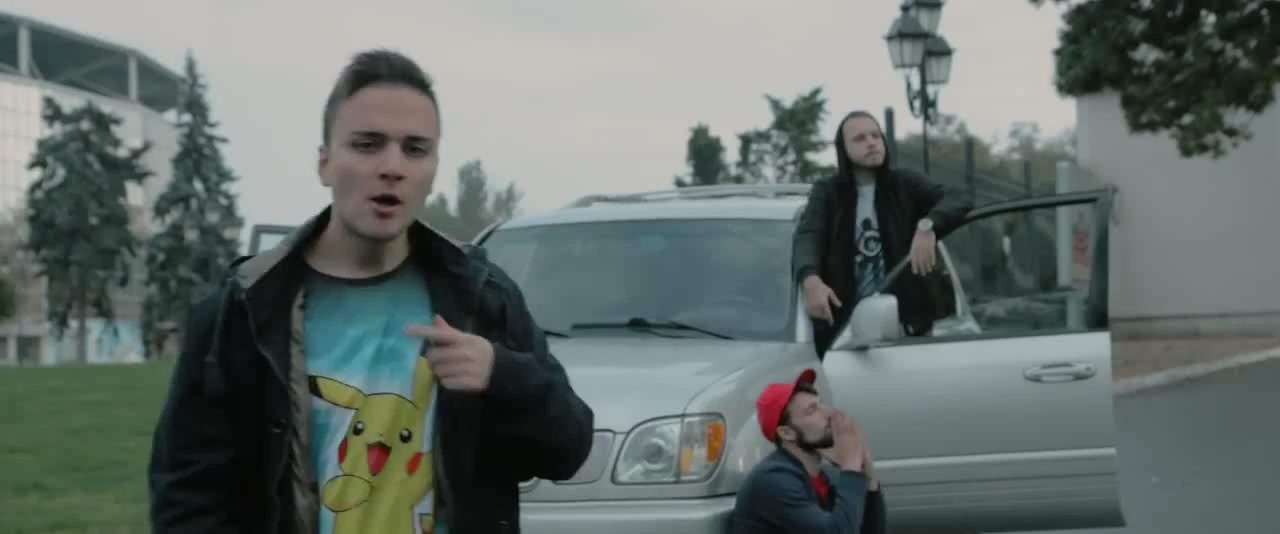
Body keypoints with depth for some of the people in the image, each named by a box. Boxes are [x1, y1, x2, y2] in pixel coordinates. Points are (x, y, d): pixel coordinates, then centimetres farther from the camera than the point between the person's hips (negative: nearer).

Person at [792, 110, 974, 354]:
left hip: (906, 322, 0)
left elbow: (960, 197, -6)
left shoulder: (905, 184, 6)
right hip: (845, 326, 0)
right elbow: (806, 236, -10)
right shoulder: (826, 192, 7)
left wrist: (928, 226, -28)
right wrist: (811, 280, -32)